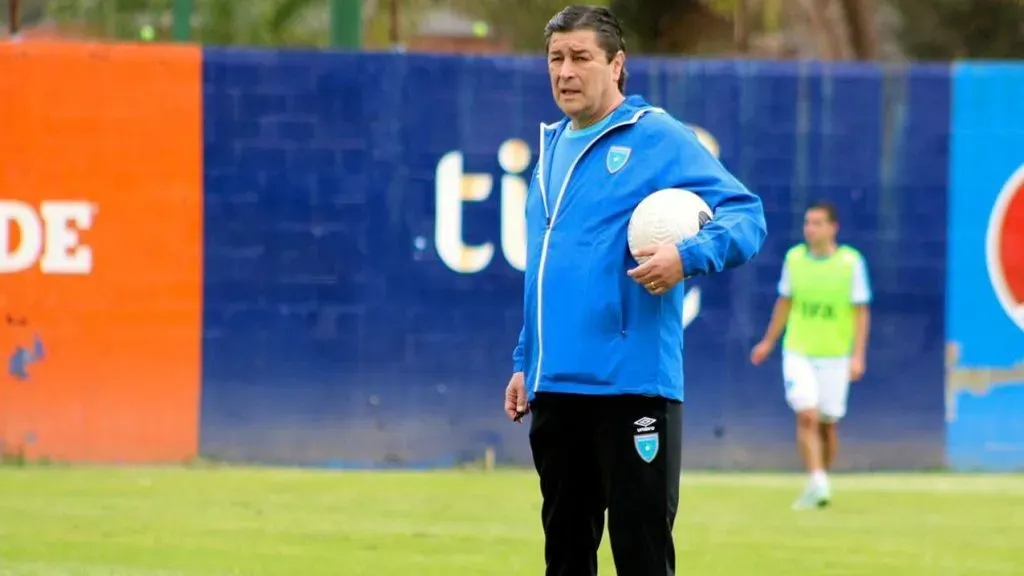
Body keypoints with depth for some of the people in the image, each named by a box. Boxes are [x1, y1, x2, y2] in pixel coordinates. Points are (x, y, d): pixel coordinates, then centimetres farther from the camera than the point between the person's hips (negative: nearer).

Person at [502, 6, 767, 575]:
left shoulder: (659, 139, -5)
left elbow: (745, 214, -13)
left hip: (631, 385, -7)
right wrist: (525, 361, 21)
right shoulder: (553, 147, 17)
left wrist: (688, 255, -31)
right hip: (554, 388, 8)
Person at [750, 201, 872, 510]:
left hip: (835, 356, -1)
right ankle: (817, 484, -19)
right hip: (798, 352, 1)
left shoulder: (851, 262, -7)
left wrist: (858, 356, -12)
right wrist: (769, 342, 19)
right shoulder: (794, 258, 0)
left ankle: (823, 480, 26)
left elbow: (861, 312, -5)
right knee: (807, 417, -16)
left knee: (826, 424, 7)